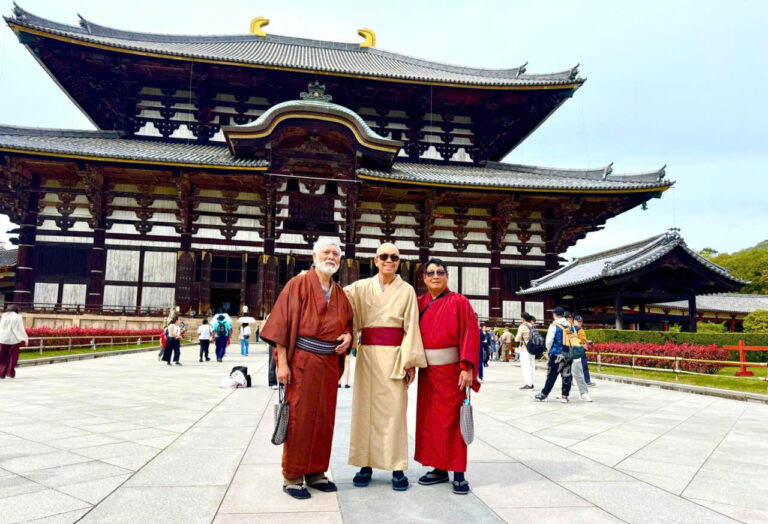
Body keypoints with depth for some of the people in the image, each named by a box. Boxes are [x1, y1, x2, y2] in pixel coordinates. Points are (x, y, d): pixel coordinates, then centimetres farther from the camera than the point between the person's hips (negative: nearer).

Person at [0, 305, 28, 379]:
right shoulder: (18, 317, -7)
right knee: (13, 356, 8)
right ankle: (11, 373, 9)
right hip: (14, 339, -3)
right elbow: (21, 329, -5)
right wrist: (25, 338, 4)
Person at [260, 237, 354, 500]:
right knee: (298, 418, 1)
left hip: (329, 365, 6)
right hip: (302, 363, -5)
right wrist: (282, 363, -15)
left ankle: (316, 472, 25)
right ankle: (292, 476, 14)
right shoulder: (298, 284, -5)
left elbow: (348, 323, 22)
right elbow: (282, 323, -10)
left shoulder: (340, 293, 12)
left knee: (323, 418, 11)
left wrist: (348, 336, -2)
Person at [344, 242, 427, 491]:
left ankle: (397, 467, 7)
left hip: (394, 355, -1)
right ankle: (365, 464, 14)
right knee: (365, 407, 3)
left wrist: (411, 362, -3)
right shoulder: (361, 288, 8)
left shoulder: (407, 291, 5)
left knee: (394, 409, -1)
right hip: (368, 354, 2)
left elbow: (411, 328, 2)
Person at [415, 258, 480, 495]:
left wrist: (467, 368, -18)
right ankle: (439, 469, 21)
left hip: (451, 369, -4)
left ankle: (458, 473, 8)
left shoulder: (459, 302, -4)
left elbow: (469, 336, -10)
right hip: (427, 371, 5)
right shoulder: (419, 304, 8)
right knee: (430, 420, 9)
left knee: (452, 420, 0)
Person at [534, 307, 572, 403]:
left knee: (552, 375, 1)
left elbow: (549, 341, -10)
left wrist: (549, 350, 8)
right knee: (566, 375, 9)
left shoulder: (554, 325, -9)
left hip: (557, 354, -4)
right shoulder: (570, 326, 5)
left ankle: (543, 395, 8)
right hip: (568, 354, 4)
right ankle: (565, 396, 12)